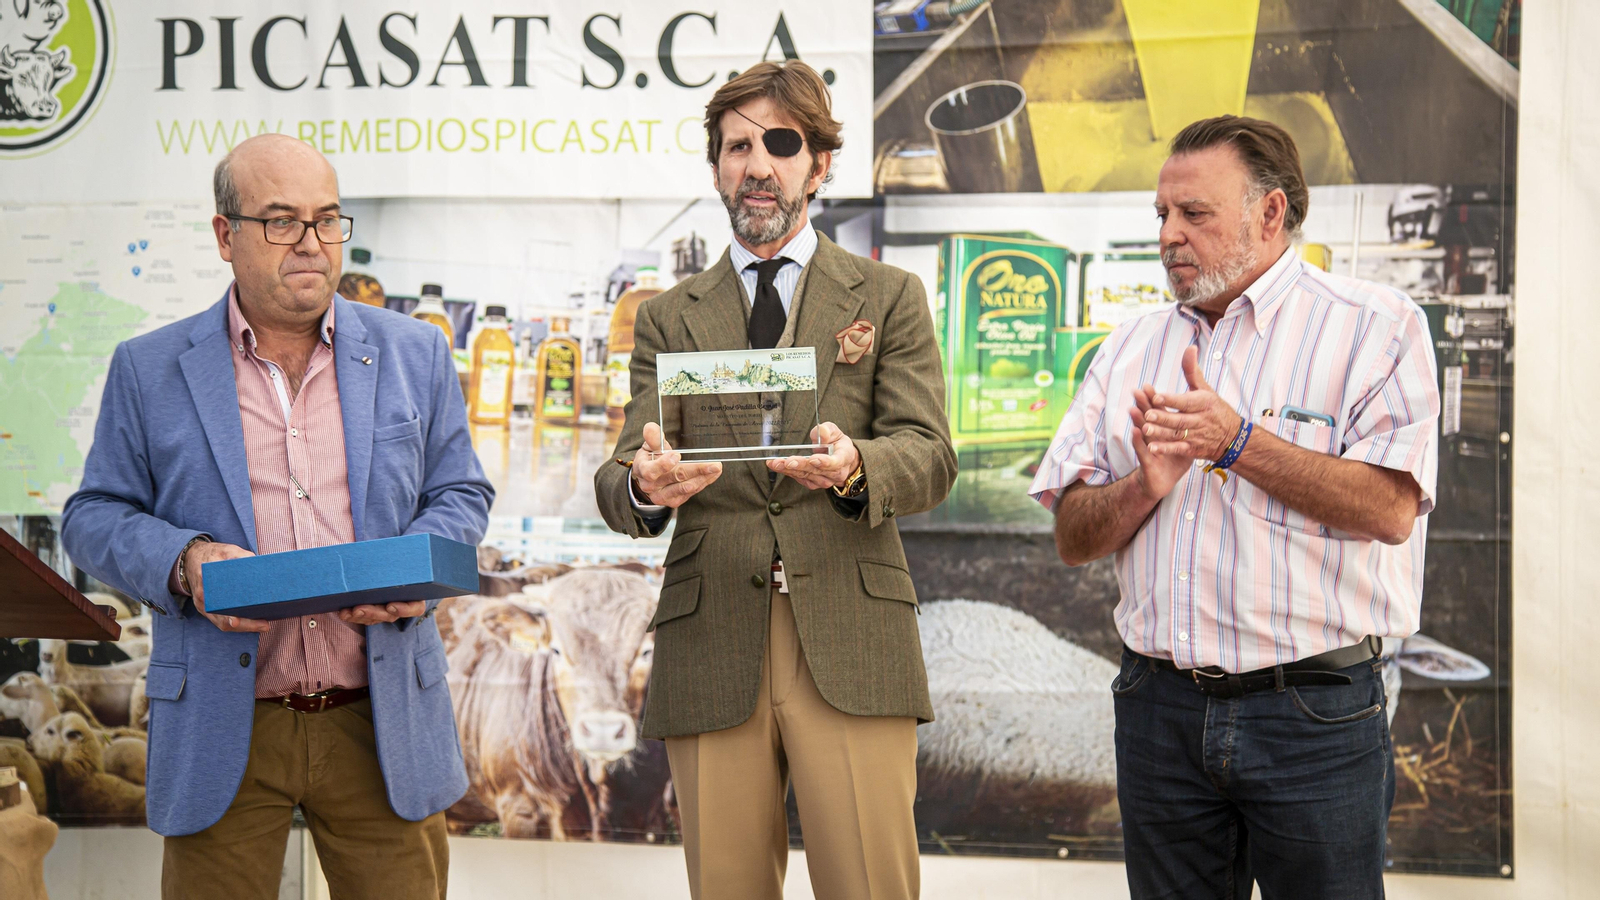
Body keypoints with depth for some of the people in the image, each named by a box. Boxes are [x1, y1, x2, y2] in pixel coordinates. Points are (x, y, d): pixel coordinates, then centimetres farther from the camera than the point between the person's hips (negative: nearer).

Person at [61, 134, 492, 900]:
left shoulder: (415, 355, 9)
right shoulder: (149, 370, 5)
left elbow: (460, 494, 13)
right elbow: (95, 518, 6)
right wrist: (182, 561, -15)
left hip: (382, 728, 1)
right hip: (221, 734, -1)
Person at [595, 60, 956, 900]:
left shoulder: (889, 297, 13)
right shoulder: (668, 318, 17)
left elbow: (930, 458, 1)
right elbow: (618, 482, 7)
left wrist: (854, 467, -23)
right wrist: (644, 487, -19)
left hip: (850, 640, -1)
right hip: (710, 648, 2)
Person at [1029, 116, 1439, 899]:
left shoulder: (1374, 326, -3)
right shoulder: (1133, 348, 12)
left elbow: (1391, 510, -15)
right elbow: (1073, 539, 9)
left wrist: (1238, 443, -16)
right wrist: (1144, 487, -11)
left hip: (1313, 710, -4)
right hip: (1160, 707, 4)